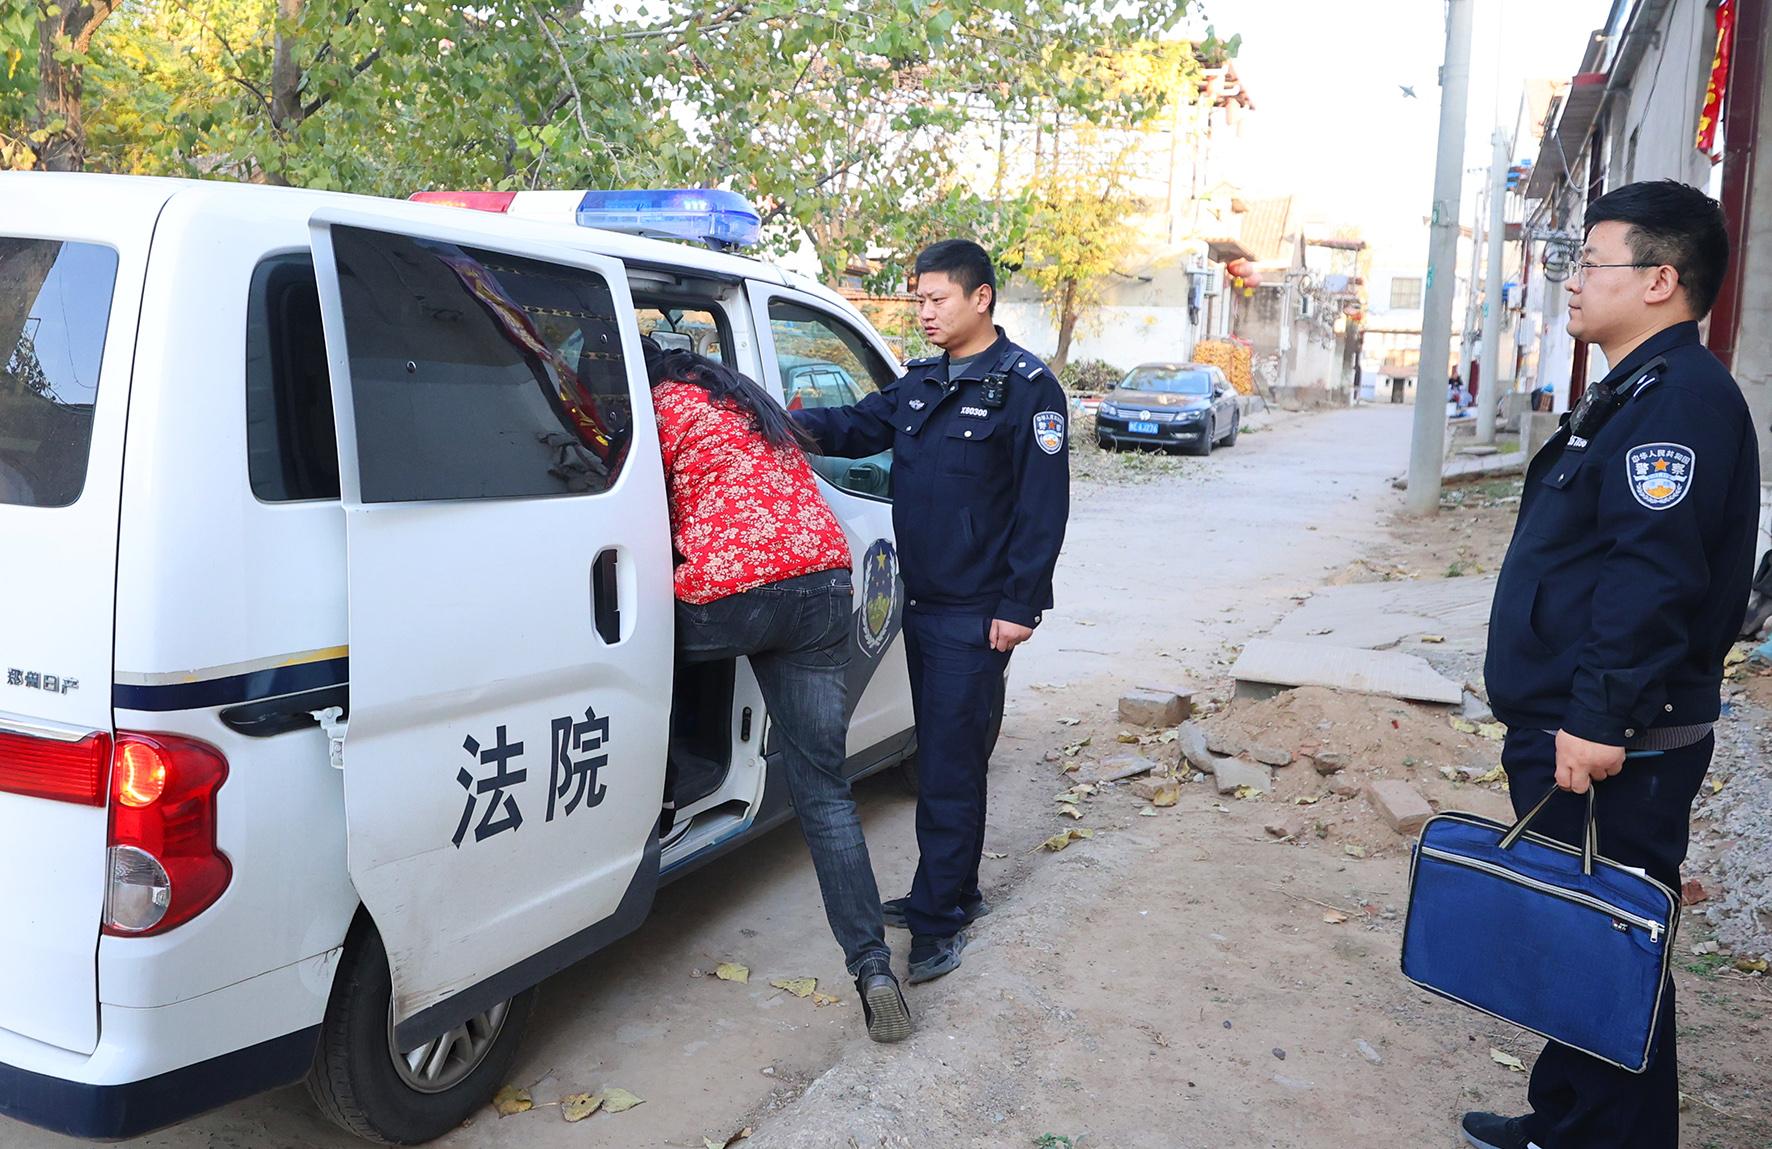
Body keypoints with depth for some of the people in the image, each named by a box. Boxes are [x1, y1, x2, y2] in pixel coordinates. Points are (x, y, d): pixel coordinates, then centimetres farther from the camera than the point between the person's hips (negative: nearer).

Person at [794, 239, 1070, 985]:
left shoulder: (1026, 388, -10)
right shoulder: (921, 383, 13)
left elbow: (1044, 505, -13)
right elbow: (857, 426, 10)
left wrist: (1019, 605, -16)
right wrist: (784, 422, -9)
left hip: (976, 615, -8)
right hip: (921, 603, 8)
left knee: (950, 767, -4)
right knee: (942, 756, 16)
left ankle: (938, 919, 6)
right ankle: (956, 893, 29)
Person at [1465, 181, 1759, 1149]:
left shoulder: (1682, 395, -16)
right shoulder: (1633, 393, 17)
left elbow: (1654, 574, -27)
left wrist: (1600, 719, -27)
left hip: (1615, 753, -11)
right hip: (1565, 735, 11)